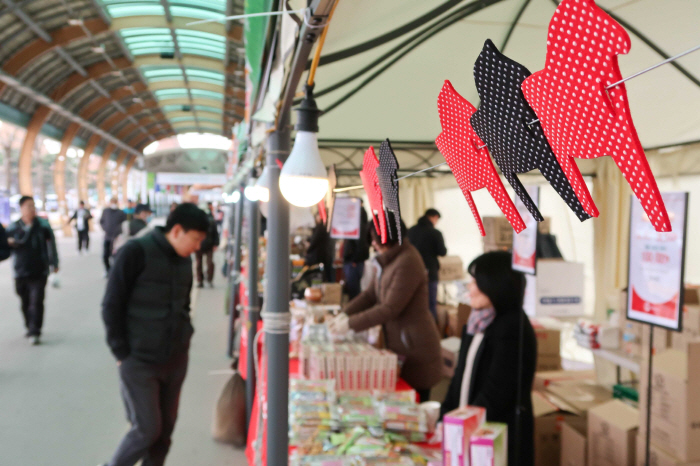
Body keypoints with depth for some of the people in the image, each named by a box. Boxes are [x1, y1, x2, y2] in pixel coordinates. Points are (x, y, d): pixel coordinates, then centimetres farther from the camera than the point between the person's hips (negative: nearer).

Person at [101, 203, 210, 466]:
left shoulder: (184, 260, 6)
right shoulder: (135, 252, -13)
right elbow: (111, 306, -11)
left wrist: (185, 337, 8)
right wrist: (122, 353, -10)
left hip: (176, 360, 6)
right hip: (139, 361, -6)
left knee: (165, 428, 11)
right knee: (147, 429, -2)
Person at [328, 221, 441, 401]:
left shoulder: (407, 262, -22)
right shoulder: (388, 260, 9)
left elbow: (390, 309, -23)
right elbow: (370, 294, 10)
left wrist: (350, 323, -19)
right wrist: (344, 314, -3)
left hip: (415, 347, -9)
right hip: (398, 342, 9)